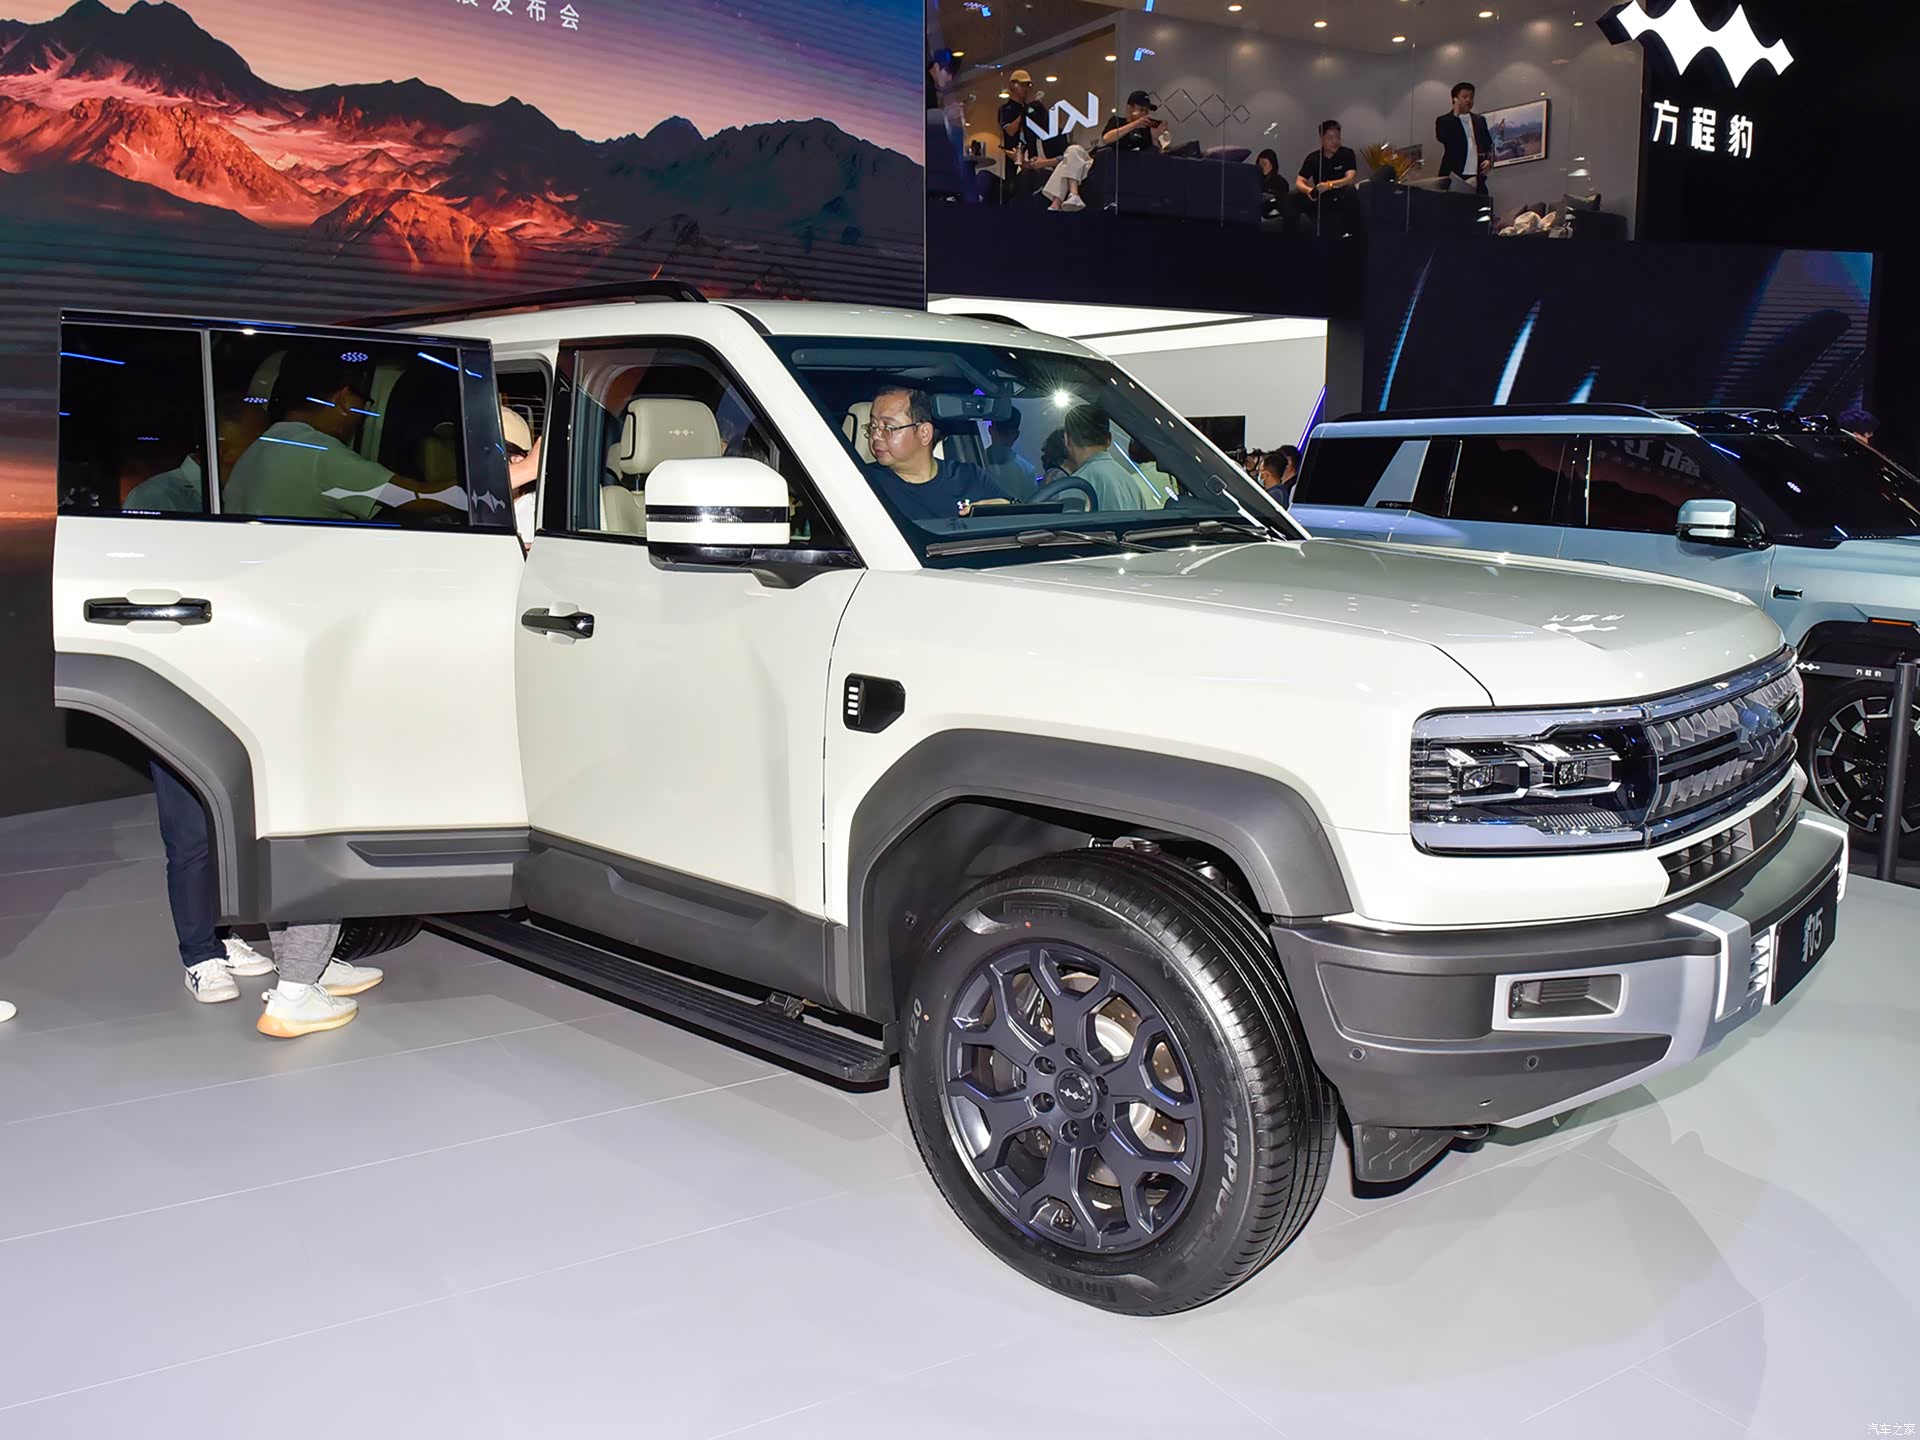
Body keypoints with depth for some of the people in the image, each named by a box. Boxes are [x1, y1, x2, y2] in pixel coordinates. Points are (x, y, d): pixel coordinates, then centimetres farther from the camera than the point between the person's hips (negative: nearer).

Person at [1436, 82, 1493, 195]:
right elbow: (1442, 137, -13)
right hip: (1454, 177, -4)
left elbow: (1488, 143, 22)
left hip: (1477, 178, 4)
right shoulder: (1445, 120, 7)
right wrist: (1455, 115, -10)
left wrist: (1489, 160, 3)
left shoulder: (1480, 120, 20)